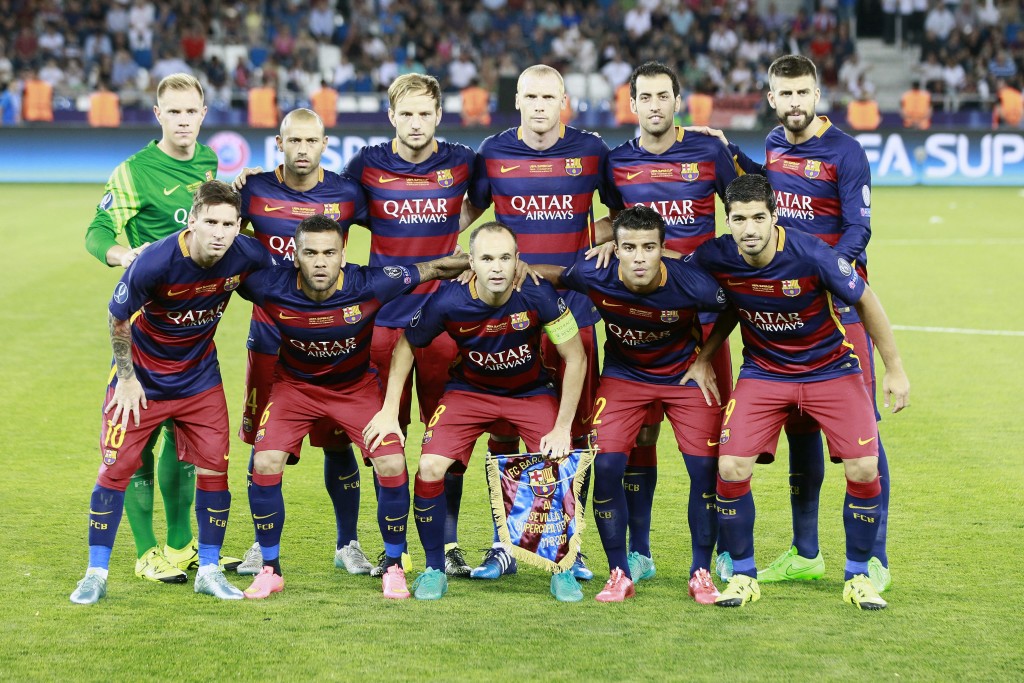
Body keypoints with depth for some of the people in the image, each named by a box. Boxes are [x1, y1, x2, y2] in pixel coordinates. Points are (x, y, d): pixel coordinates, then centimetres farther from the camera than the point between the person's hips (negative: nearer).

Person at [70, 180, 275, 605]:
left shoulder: (249, 256, -21)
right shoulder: (154, 264, -30)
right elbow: (118, 318, -13)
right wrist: (127, 377, -7)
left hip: (200, 377, 3)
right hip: (143, 374, -3)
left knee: (214, 468, -1)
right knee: (116, 468, -4)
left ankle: (208, 570, 13)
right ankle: (96, 575, 7)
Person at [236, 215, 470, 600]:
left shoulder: (369, 287, -27)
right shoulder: (272, 289, -26)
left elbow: (431, 270, -15)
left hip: (357, 387, 0)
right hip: (294, 385, 0)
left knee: (392, 466, -16)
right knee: (265, 464, -17)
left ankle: (394, 566, 7)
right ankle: (270, 569, 2)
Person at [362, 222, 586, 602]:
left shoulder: (538, 295, -28)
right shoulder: (448, 302, -26)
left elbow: (575, 358, -16)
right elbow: (406, 345, -5)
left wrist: (562, 428, -17)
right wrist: (389, 412, -8)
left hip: (531, 392, 0)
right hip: (469, 390, 1)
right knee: (430, 467, -18)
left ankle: (563, 570, 3)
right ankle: (434, 569, 4)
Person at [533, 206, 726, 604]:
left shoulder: (692, 285, -30)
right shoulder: (595, 276, -24)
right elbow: (557, 276, -1)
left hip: (684, 375, -1)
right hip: (623, 374, 1)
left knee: (705, 468, -10)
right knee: (606, 466, -12)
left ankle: (701, 573, 8)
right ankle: (620, 574, 3)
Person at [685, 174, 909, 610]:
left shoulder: (811, 255, -26)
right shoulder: (715, 259, -16)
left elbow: (865, 301, -10)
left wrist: (895, 369, -4)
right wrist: (703, 359, 1)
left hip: (831, 369, -2)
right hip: (763, 373, 2)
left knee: (864, 469, -13)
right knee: (731, 468, -15)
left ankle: (858, 577, 8)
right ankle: (743, 576, 5)